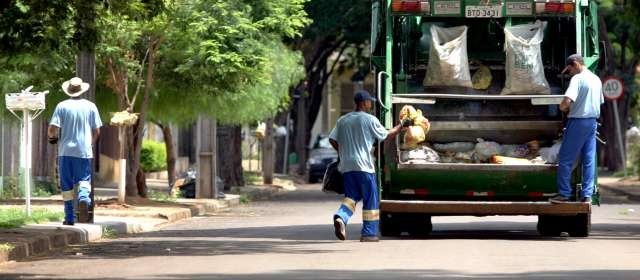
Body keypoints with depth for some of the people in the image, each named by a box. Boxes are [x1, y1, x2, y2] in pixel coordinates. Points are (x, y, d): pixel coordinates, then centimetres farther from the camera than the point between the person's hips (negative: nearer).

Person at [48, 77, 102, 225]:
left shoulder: (62, 106, -2)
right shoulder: (90, 106, 3)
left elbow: (52, 129, -8)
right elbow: (96, 131, 6)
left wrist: (52, 137, 15)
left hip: (66, 151, -1)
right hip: (85, 151, 1)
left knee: (67, 185, 6)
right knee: (84, 180, 8)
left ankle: (69, 217, 6)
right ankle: (84, 198, -24)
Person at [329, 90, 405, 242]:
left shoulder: (343, 120, 10)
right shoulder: (370, 120, -5)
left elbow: (332, 139, 8)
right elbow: (386, 136, 3)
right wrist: (400, 127, 17)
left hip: (346, 166, 5)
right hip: (363, 166, -5)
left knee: (351, 196, 11)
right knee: (370, 199, 4)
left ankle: (341, 217, -18)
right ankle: (369, 233, 5)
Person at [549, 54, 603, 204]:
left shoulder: (578, 79, -14)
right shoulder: (597, 79, 12)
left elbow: (567, 100, -25)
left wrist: (563, 107, -5)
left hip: (578, 122, -8)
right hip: (593, 122, 8)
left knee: (565, 159, 0)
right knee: (589, 160, 8)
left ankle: (564, 194, 0)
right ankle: (587, 194, 7)